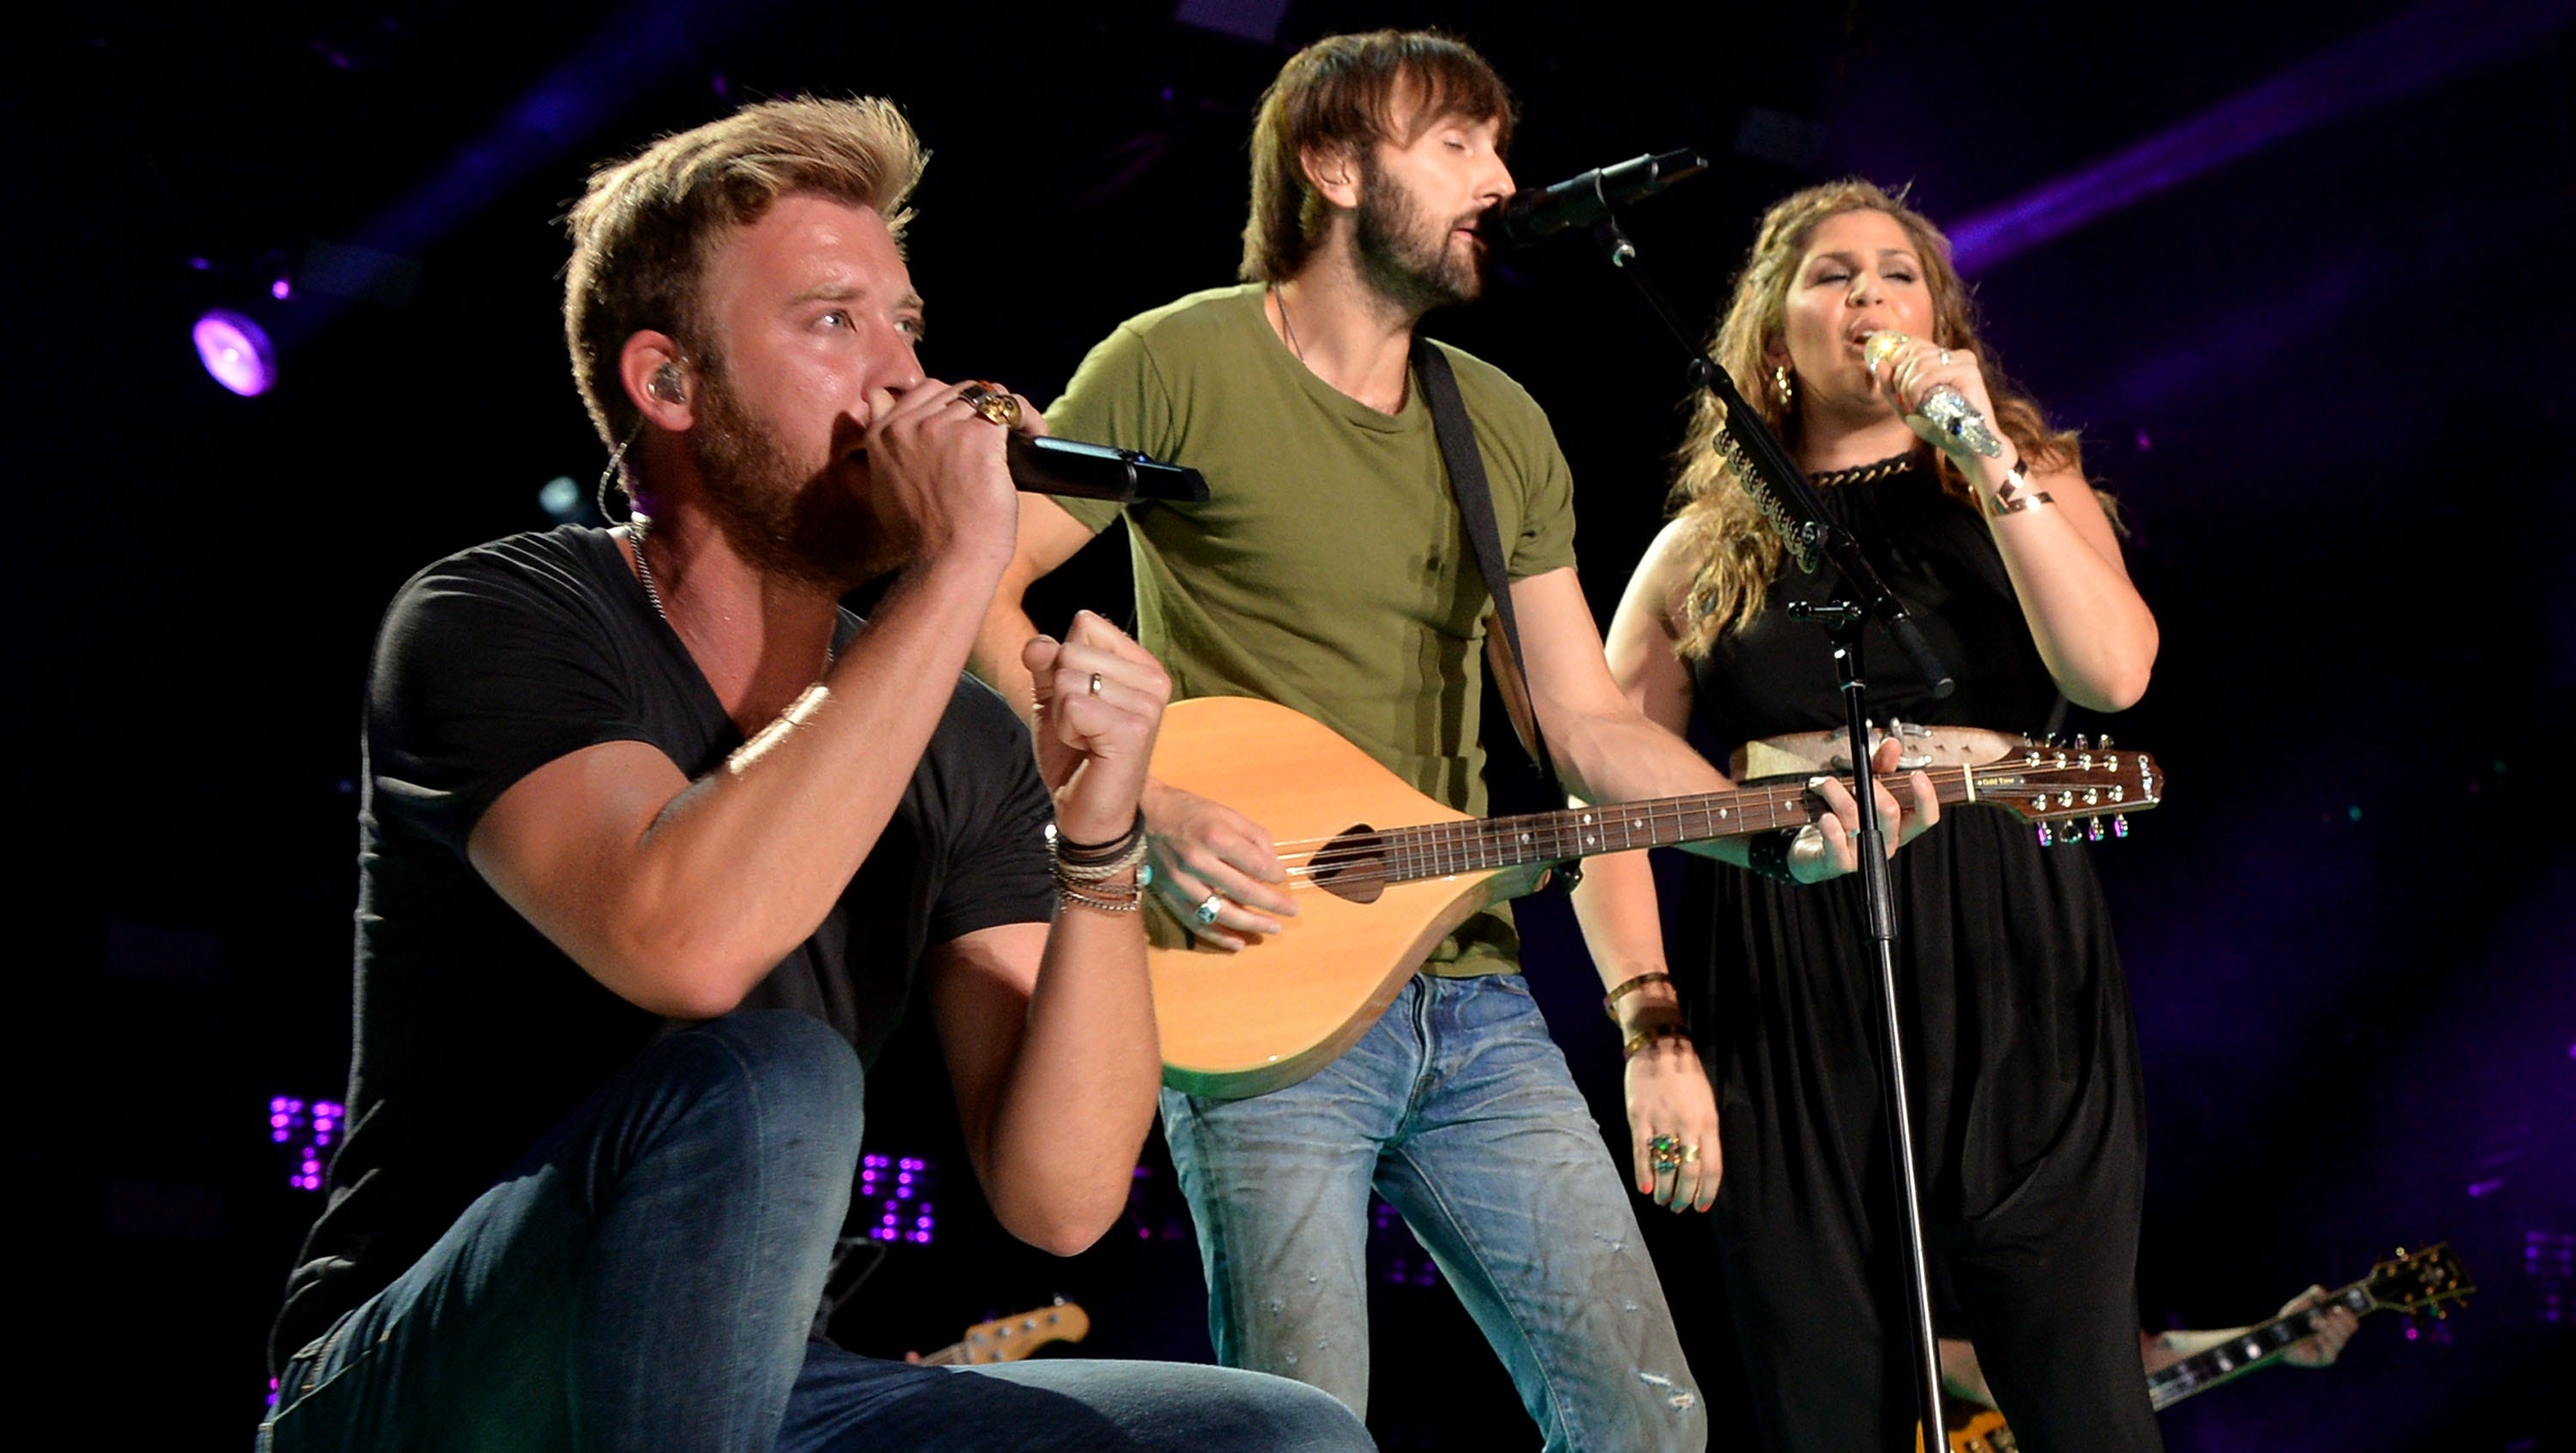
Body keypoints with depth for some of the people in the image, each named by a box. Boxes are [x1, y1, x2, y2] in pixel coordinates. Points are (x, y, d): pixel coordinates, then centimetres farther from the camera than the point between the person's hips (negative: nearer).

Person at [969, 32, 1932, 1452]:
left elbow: (1590, 723, 15)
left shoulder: (1504, 428, 15)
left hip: (1471, 998, 6)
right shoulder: (1181, 364, -3)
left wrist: (1780, 822, 0)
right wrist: (1138, 808, -18)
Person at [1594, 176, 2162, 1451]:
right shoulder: (1705, 552, 12)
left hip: (2015, 979, -1)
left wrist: (1987, 457, -11)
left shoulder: (2028, 486, 11)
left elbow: (2112, 673, -10)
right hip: (1792, 1010, 1)